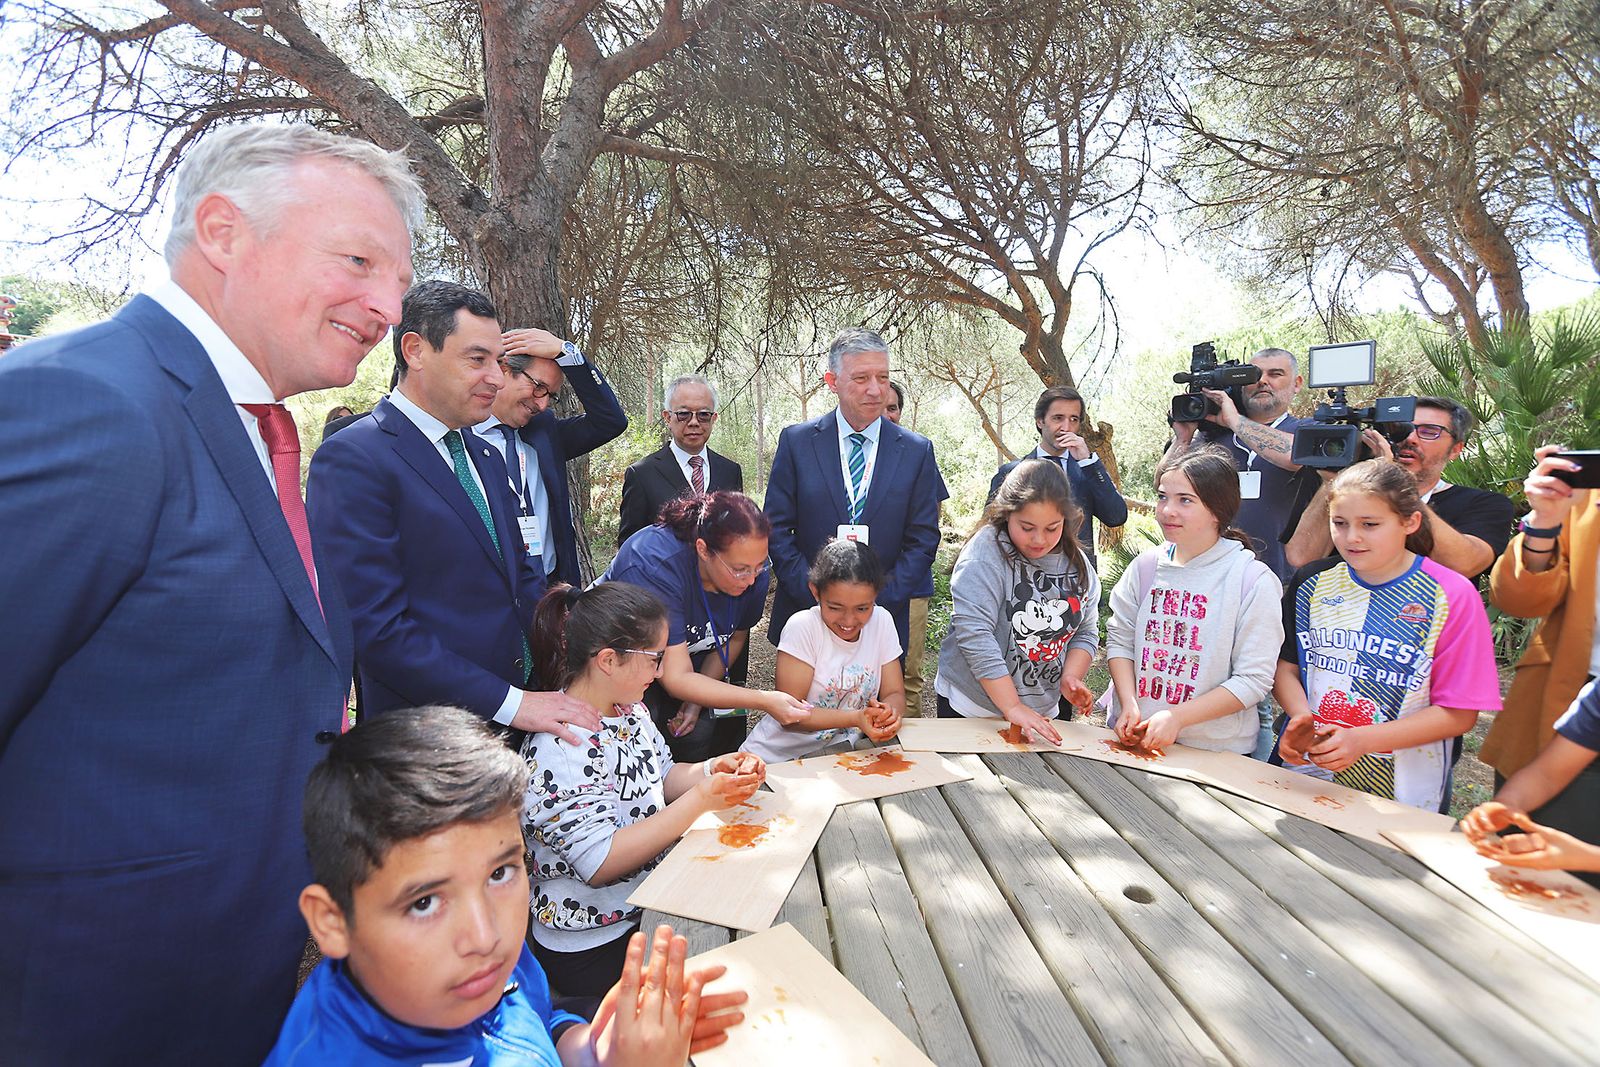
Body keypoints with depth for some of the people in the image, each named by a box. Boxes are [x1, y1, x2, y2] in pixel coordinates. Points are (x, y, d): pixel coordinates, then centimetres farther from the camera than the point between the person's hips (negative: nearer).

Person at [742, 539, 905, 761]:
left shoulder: (881, 622, -4)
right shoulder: (802, 627, -16)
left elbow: (894, 694, 1)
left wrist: (888, 713, -23)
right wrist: (856, 718, -30)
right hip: (776, 757, -4)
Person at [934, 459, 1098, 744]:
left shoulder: (1076, 561, 1)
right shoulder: (985, 553, -19)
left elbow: (1086, 631, 9)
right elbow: (974, 635, -25)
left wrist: (1070, 677, -10)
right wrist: (1012, 707, -26)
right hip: (970, 708, -5)